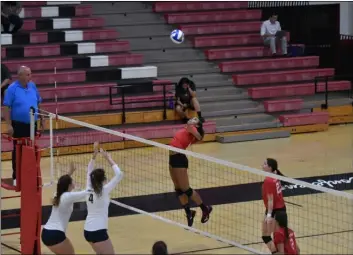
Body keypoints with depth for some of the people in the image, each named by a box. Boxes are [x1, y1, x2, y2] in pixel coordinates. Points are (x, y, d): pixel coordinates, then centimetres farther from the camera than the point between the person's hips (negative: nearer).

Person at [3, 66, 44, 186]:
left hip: (32, 124, 5)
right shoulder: (12, 88, -13)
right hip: (19, 125, -5)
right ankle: (16, 176, 10)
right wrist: (9, 125, -18)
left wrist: (41, 119, 14)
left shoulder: (32, 86, 3)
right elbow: (6, 107, -13)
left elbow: (38, 104, 14)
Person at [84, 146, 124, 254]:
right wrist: (109, 159, -6)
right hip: (98, 232, -8)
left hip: (87, 230, 8)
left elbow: (90, 172, 20)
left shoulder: (89, 189, 4)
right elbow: (119, 174, -14)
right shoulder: (104, 190, -13)